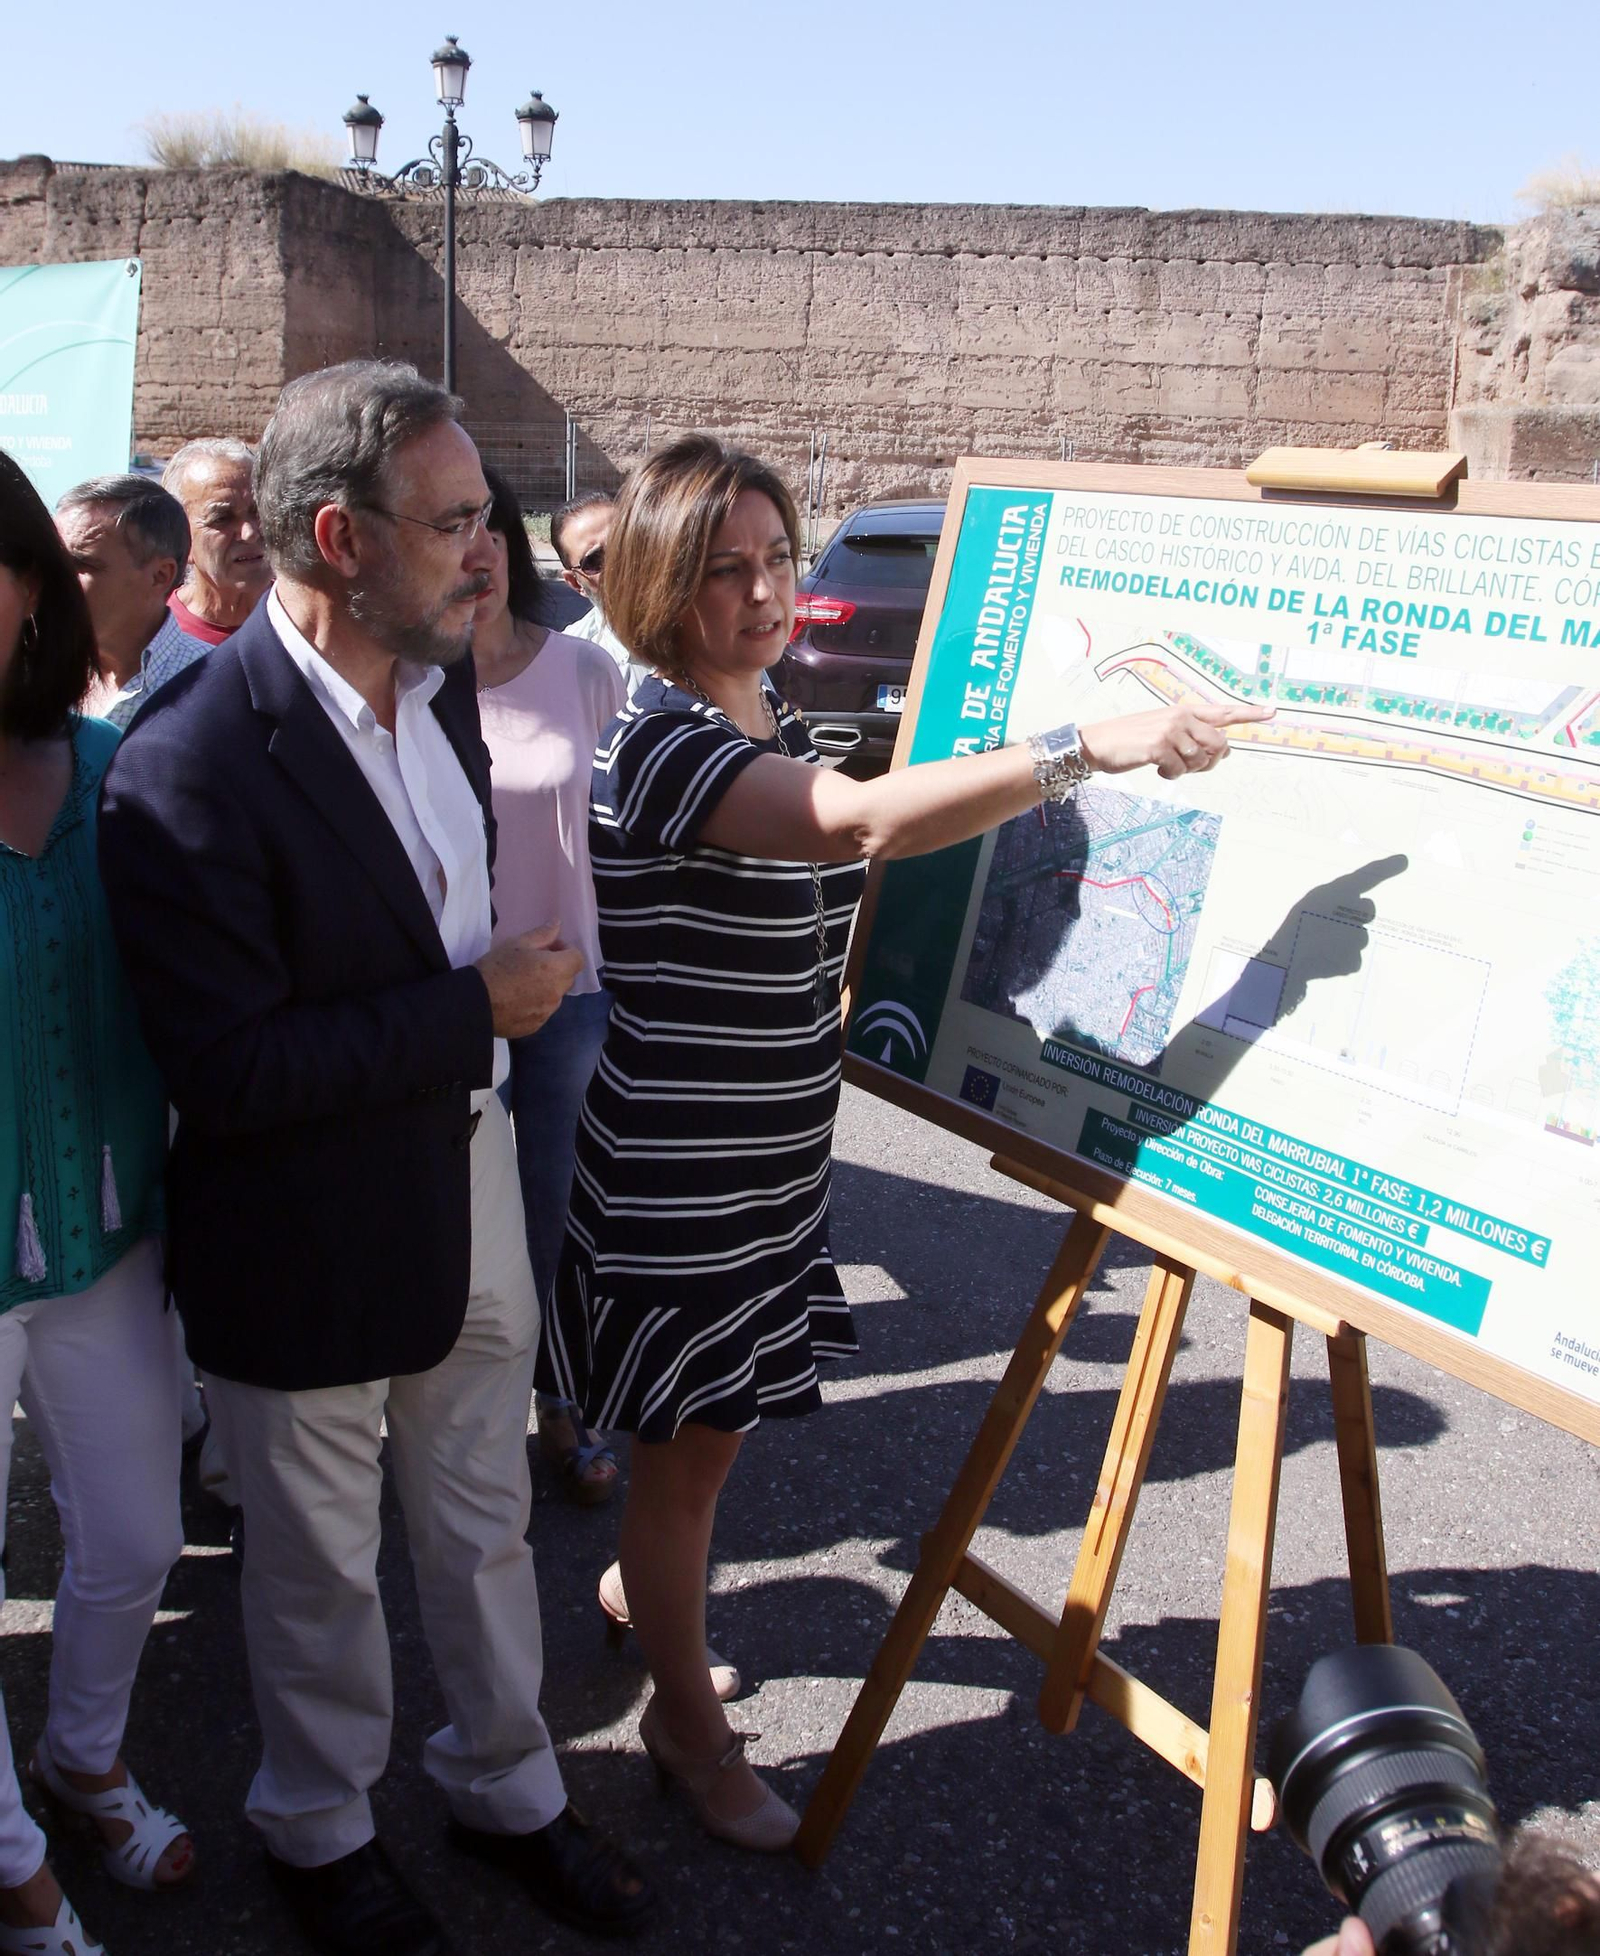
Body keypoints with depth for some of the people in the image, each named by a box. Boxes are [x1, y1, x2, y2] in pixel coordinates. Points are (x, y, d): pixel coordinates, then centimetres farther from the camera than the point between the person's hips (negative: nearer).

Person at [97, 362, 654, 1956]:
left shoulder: (442, 678, -1)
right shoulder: (192, 763, -26)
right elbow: (223, 1073, -28)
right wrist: (474, 1009, -23)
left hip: (465, 1188, 7)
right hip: (305, 1246, -6)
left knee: (484, 1526, 23)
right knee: (322, 1569, 18)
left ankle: (502, 1781, 47)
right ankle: (319, 1826, 45)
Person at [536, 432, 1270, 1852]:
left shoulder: (772, 716, 7)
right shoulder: (654, 738, -23)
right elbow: (861, 823, -39)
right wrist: (1093, 750, -43)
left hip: (770, 1157, 8)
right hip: (680, 1179, -8)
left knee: (695, 1435, 22)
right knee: (693, 1445, 7)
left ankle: (652, 1587, 47)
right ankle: (691, 1724, 27)